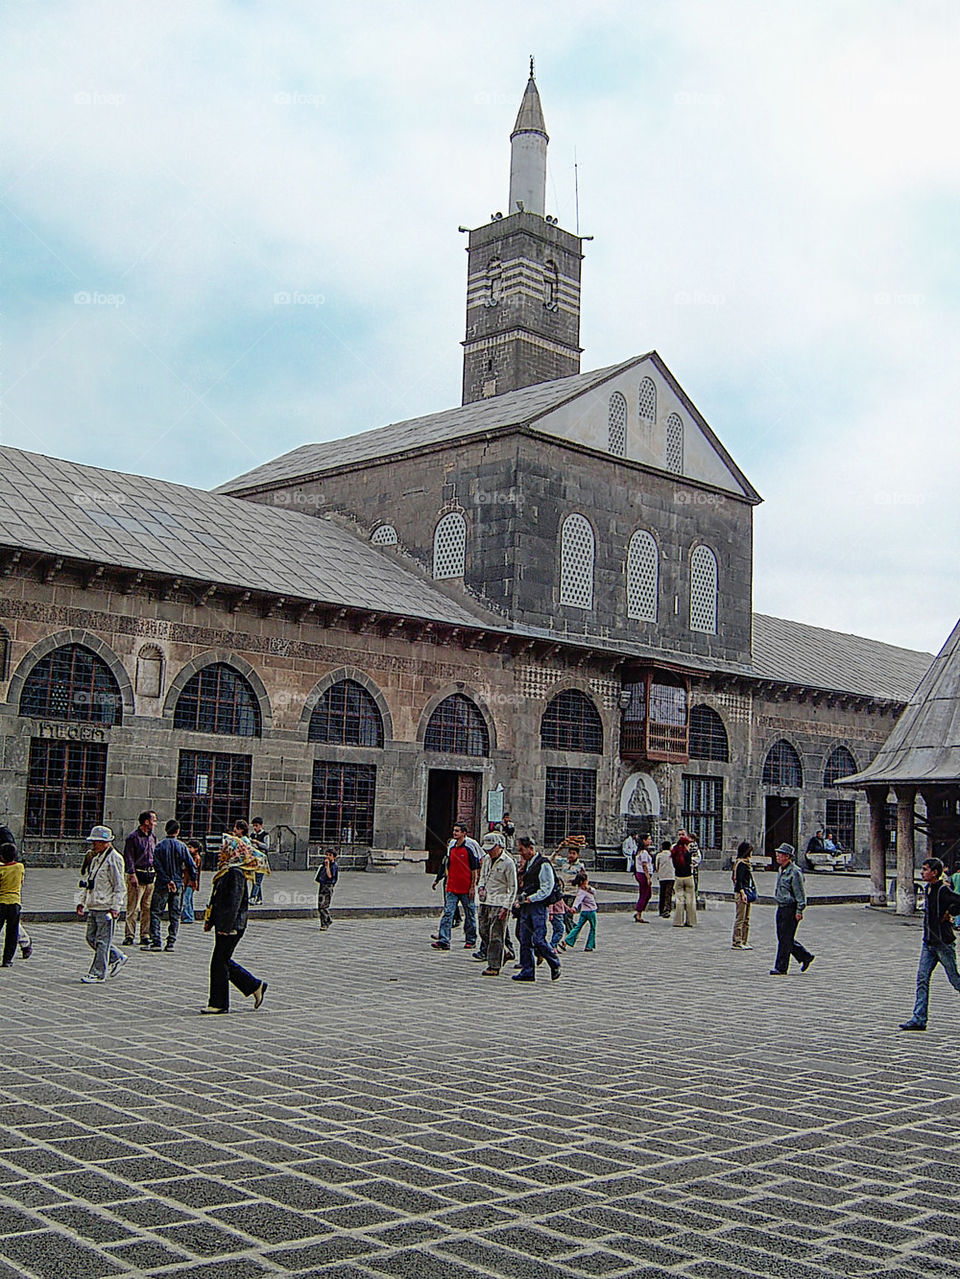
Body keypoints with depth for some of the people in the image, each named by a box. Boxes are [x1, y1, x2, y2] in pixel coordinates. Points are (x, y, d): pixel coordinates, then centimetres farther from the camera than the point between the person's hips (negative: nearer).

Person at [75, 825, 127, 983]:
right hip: (93, 906, 8)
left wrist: (115, 908, -16)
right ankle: (117, 958, 26)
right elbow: (84, 881, 20)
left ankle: (98, 973, 4)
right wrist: (81, 902, 12)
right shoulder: (92, 857, 14)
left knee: (102, 940, -3)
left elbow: (120, 887, -12)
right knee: (91, 938, 11)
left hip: (106, 907, -8)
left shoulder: (114, 859, -11)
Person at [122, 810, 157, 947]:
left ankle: (145, 935, 11)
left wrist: (156, 872, 17)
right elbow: (128, 857, -9)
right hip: (137, 875, -6)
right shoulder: (133, 837, -6)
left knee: (148, 907, 6)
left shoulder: (152, 837, 16)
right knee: (133, 907, -6)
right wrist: (132, 874, -16)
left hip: (150, 876, 6)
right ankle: (129, 935, -2)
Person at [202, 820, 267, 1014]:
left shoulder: (236, 873, -16)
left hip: (232, 925, -10)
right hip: (224, 923, 10)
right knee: (224, 961, 14)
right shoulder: (225, 872, 15)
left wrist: (226, 926, -23)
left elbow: (234, 902, -21)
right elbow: (216, 898, 21)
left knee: (219, 961, -4)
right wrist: (209, 920, 21)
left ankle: (219, 1003, 5)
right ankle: (256, 986, 24)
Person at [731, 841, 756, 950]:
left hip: (747, 892, 10)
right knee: (740, 918, -6)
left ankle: (744, 941, 18)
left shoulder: (746, 863, 16)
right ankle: (737, 942, -3)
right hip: (741, 893, -10)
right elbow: (738, 880, -19)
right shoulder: (741, 863, -14)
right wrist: (742, 893, -24)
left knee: (746, 919, 13)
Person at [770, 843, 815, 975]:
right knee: (782, 937, 11)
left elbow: (800, 893, -15)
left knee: (785, 939, -5)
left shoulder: (795, 872, -15)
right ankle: (806, 957, 25)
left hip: (790, 909, -9)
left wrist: (799, 911, -17)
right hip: (781, 908, 9)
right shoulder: (782, 870, 14)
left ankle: (781, 968, 0)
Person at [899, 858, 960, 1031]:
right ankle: (919, 1019, 0)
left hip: (944, 942, -8)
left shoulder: (943, 890, -16)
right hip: (929, 942, 8)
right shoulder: (927, 888, 11)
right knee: (922, 978, 1)